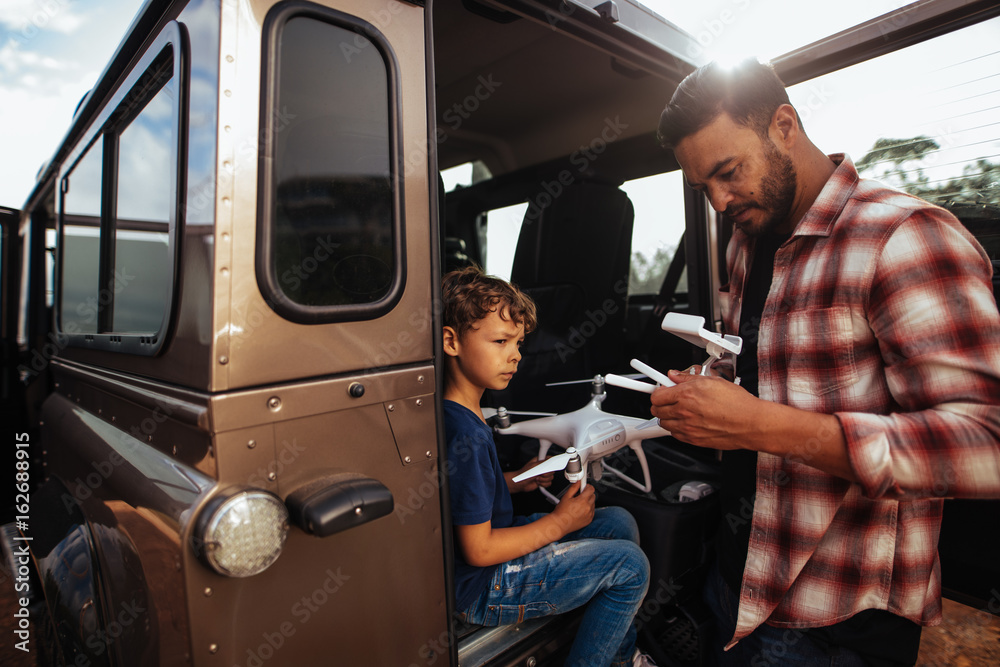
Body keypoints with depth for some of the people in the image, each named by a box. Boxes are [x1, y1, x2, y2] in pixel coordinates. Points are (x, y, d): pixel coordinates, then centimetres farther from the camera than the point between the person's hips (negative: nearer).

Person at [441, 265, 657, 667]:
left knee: (619, 523, 11)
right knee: (630, 564, -9)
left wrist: (515, 481, 1)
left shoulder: (457, 412, 1)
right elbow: (478, 551, -24)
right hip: (482, 589, -9)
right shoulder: (465, 434, -29)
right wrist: (560, 522, -14)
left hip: (495, 543, 9)